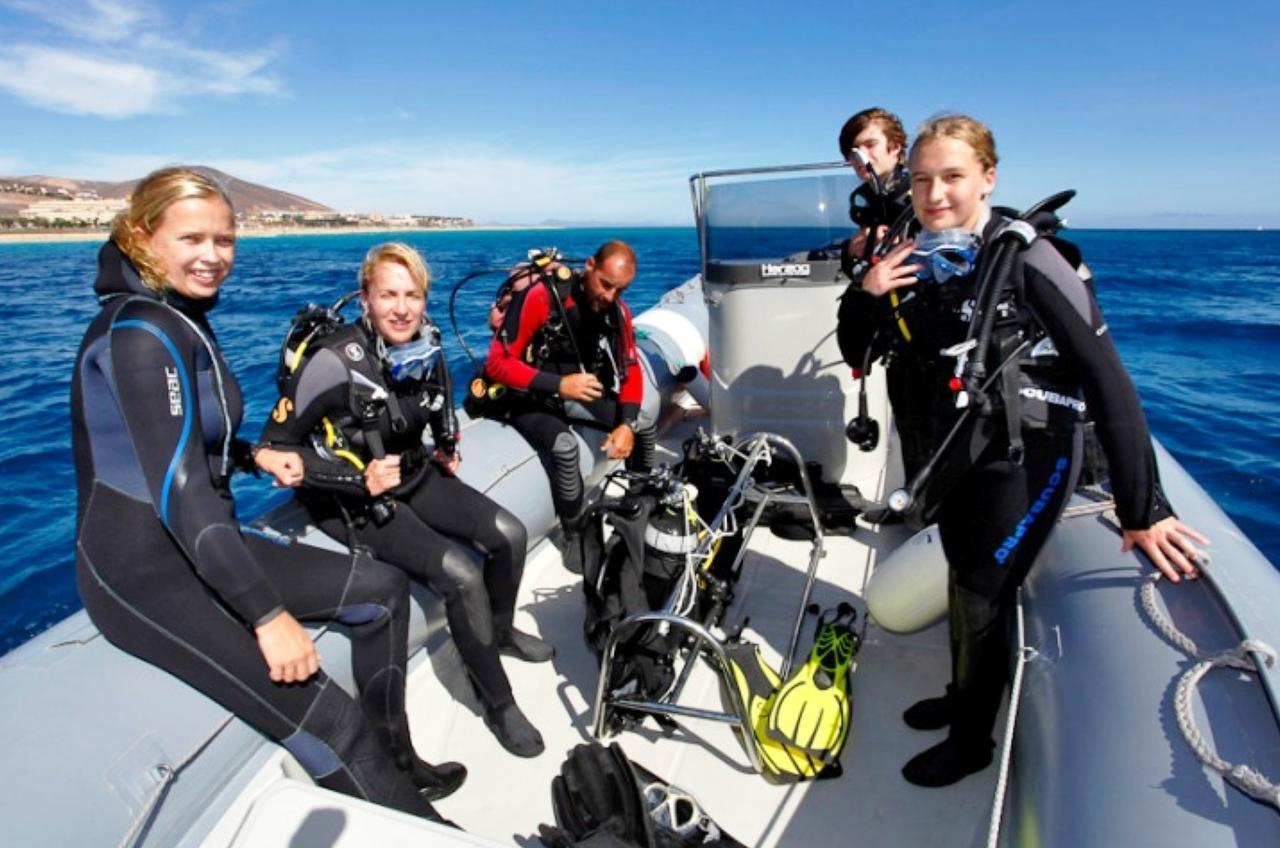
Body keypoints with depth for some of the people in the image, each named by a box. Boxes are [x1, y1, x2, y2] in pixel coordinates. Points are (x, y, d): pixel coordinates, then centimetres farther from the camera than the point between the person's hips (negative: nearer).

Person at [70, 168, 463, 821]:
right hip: (144, 571, -10)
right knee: (330, 722, -22)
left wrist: (256, 456, 3)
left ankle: (395, 757, 19)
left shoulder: (182, 317, 11)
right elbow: (178, 489, -26)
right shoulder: (140, 333, -19)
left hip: (200, 545, 10)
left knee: (382, 586, 8)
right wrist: (269, 614, -27)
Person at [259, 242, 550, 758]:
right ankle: (498, 702, -1)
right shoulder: (336, 361, -25)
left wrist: (448, 448, 6)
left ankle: (499, 631, 24)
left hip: (413, 476, 7)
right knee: (461, 575, -22)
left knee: (508, 535, -6)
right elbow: (273, 449, -20)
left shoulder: (427, 348, -6)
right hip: (351, 502, -6)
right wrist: (360, 480, -26)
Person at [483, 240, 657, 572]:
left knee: (645, 427, -3)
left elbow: (631, 368, -2)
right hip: (528, 399, -6)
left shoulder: (616, 310, -7)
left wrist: (626, 424, -17)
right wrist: (559, 384, -37)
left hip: (574, 394, 6)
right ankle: (575, 537, -10)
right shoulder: (541, 297, -27)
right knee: (565, 446, -34)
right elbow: (497, 364, -27)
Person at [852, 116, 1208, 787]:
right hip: (961, 448, 6)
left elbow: (1106, 379, -23)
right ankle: (960, 697, 43)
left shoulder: (1025, 258, -22)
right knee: (964, 581, 19)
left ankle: (972, 742, 26)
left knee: (982, 597, 3)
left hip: (1028, 453, -6)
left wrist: (1143, 509, -24)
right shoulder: (920, 261, -3)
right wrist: (868, 296, -15)